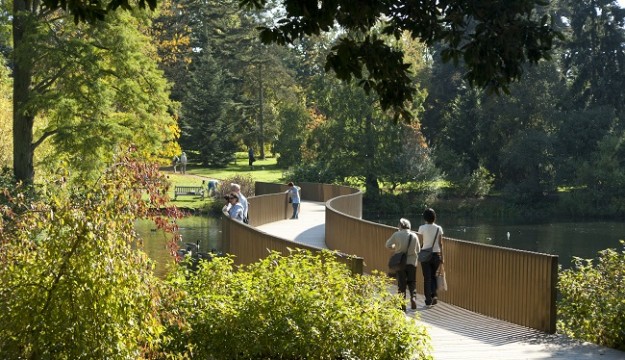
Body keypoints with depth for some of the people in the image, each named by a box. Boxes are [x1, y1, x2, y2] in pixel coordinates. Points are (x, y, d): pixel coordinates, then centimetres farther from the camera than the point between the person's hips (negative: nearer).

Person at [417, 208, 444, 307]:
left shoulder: (422, 228, -7)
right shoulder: (438, 228, -1)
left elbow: (420, 242, -7)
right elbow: (440, 244, 2)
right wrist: (441, 256, 8)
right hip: (436, 254, 2)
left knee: (427, 277, 3)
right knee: (433, 276, 18)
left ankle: (428, 300, 0)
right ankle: (434, 295, 5)